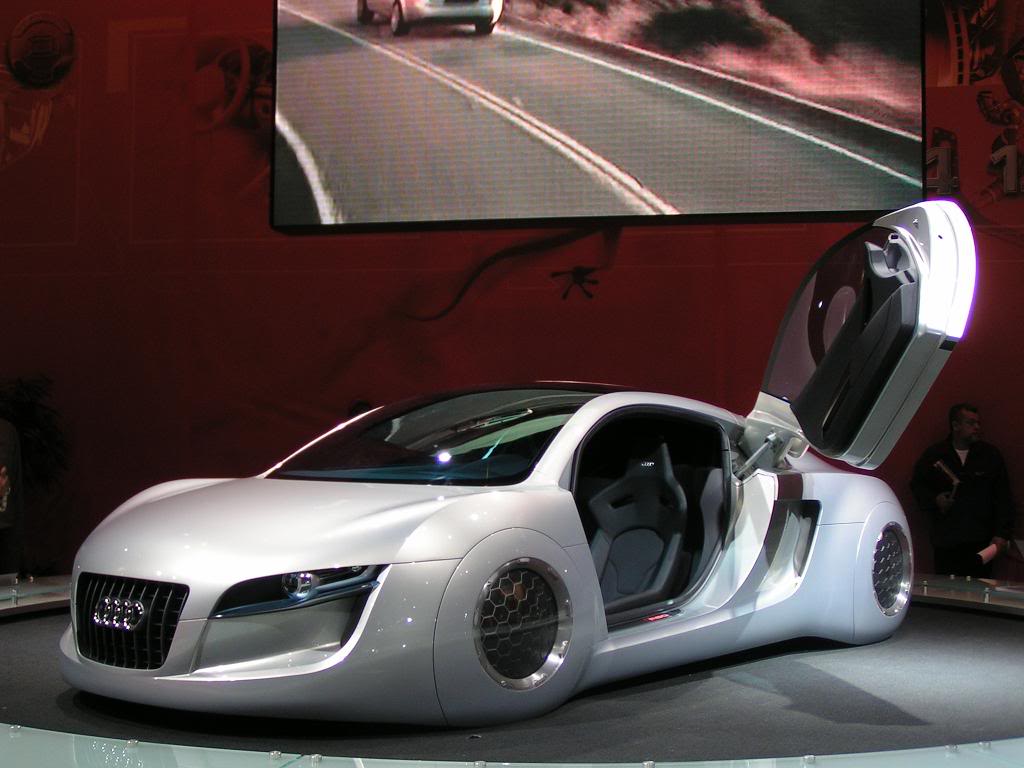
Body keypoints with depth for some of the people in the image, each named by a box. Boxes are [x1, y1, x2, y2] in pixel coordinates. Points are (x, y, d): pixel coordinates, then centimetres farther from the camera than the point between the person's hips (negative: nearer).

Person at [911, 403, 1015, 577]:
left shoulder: (991, 454, 7)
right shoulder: (933, 455, 7)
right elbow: (917, 485, 17)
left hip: (981, 543, 0)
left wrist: (1003, 535, 0)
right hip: (946, 542, 1)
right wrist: (935, 500, -3)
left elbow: (1003, 499, 7)